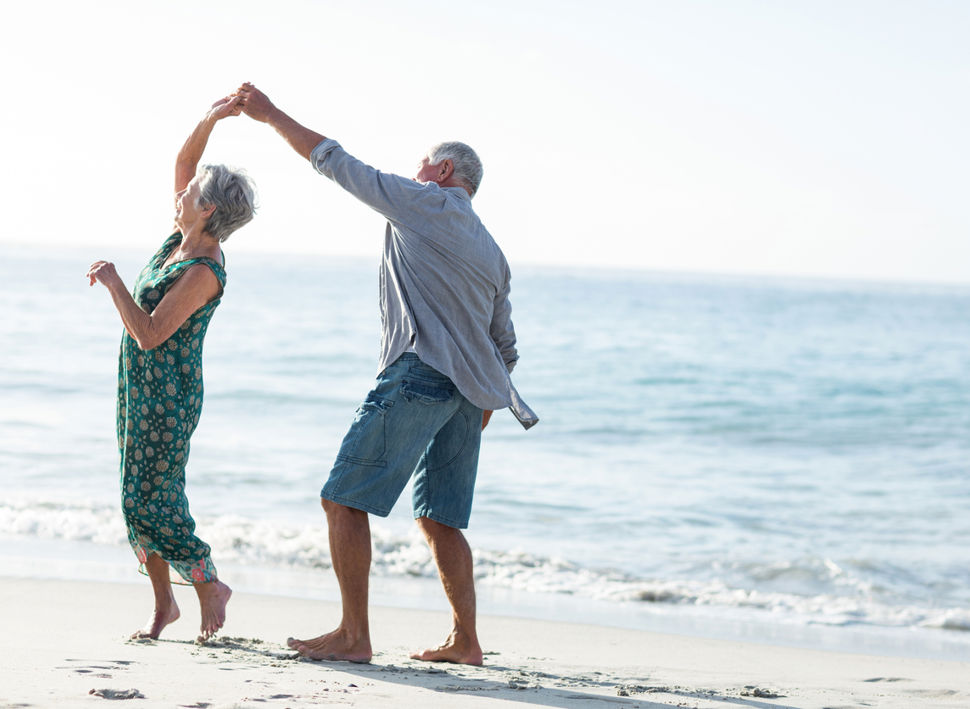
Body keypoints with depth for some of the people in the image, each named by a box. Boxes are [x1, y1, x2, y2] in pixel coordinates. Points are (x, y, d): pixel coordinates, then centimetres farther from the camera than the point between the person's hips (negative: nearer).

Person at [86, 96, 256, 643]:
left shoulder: (204, 271, -21)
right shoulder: (186, 238, 3)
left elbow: (149, 334, -25)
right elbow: (184, 160, 11)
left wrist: (113, 282, -19)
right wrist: (211, 120, -2)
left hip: (168, 395, -9)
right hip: (141, 388, 9)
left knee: (152, 503, -7)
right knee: (139, 498, 10)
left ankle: (210, 586, 9)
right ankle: (163, 602, 17)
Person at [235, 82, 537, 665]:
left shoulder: (425, 202, 3)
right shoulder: (492, 251, 23)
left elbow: (335, 162, 4)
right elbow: (505, 347, 24)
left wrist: (272, 114, 12)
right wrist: (479, 415, 29)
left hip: (418, 373, -8)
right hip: (469, 390, 8)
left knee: (344, 500, -4)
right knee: (440, 519, 14)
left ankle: (354, 635, -8)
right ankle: (466, 640, 9)